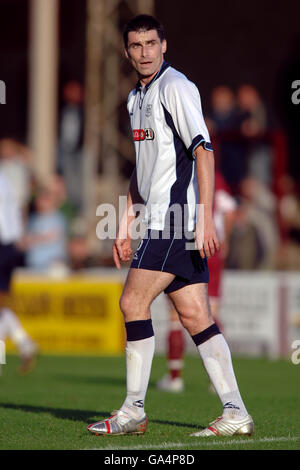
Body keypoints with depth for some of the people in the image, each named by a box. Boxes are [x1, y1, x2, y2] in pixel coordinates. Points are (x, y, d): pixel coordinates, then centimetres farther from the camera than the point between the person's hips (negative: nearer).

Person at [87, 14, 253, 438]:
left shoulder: (176, 87, -9)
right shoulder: (137, 97, 19)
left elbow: (203, 151, -17)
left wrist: (206, 219, -23)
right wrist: (125, 226, 23)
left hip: (179, 219, -8)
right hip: (161, 222, 8)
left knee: (133, 302, -9)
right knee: (195, 316, 3)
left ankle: (133, 413, -3)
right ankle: (235, 414, 0)